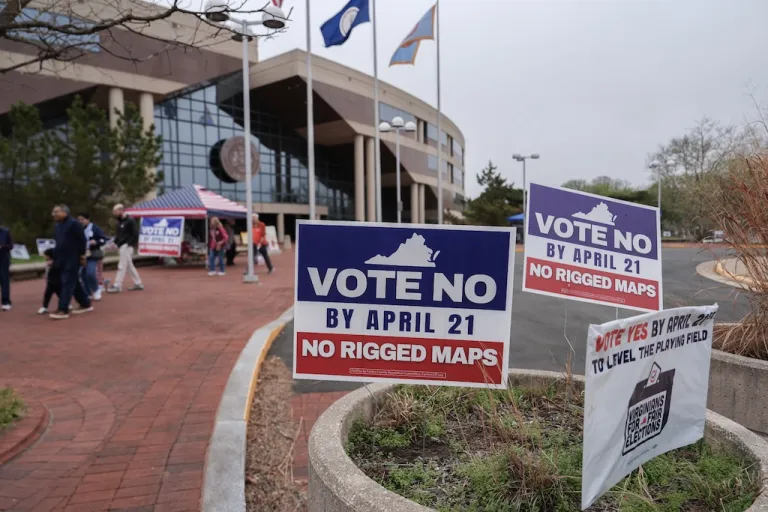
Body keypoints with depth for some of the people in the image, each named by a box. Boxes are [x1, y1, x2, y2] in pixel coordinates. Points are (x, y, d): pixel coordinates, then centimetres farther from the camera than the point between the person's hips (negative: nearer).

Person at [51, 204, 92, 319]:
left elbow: (82, 240, -13)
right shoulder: (58, 226, 16)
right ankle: (86, 304, 23)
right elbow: (58, 243, 21)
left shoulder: (73, 224, -11)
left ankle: (63, 310, -10)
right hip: (62, 259, 9)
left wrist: (82, 255, -14)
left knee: (67, 283, -10)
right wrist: (54, 258, 18)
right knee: (74, 283, 13)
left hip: (73, 259, -9)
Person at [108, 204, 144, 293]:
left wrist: (129, 244, -17)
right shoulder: (120, 221, 13)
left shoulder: (130, 221, -13)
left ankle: (117, 286, -3)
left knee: (122, 266, -6)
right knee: (129, 266, 12)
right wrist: (115, 242, 7)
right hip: (121, 246, 9)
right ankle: (138, 284, 19)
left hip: (126, 247, -9)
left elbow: (135, 234, -16)